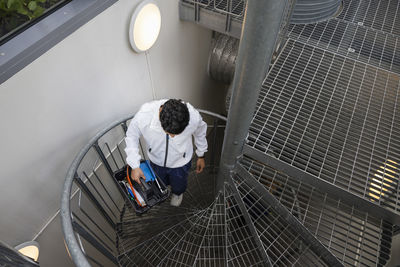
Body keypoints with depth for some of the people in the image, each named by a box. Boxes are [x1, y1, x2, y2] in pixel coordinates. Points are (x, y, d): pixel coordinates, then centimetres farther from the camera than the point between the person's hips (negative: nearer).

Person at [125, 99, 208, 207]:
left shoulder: (194, 117, -38)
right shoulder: (143, 116, -40)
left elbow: (200, 133, -12)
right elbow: (131, 137, -16)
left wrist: (201, 156, 4)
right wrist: (135, 166, -19)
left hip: (180, 162, 0)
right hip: (156, 160, 1)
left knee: (178, 185, 30)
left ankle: (177, 193, 69)